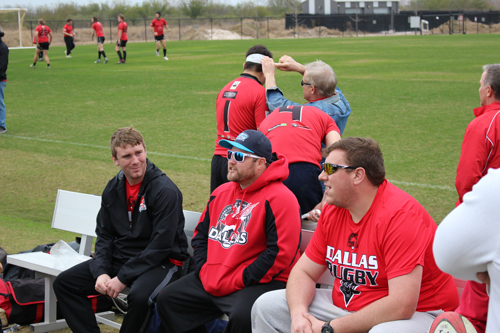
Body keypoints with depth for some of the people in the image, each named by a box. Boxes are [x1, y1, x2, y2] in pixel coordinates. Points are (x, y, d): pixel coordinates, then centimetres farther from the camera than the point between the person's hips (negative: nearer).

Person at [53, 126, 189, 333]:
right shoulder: (113, 189, 7)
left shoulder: (165, 190, -16)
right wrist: (101, 272, -8)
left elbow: (160, 246, -19)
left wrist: (123, 278, -19)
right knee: (64, 283, 0)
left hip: (161, 262, -7)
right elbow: (104, 236, 10)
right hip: (119, 258, 7)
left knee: (140, 296, -38)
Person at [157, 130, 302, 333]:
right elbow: (200, 234, 24)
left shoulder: (279, 198, -13)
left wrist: (238, 281, -18)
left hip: (260, 283, -8)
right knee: (167, 300, 4)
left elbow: (281, 252, -20)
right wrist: (204, 270, 6)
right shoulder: (221, 192, 14)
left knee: (243, 316, -37)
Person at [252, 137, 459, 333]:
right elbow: (304, 272, 7)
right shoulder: (333, 210, 1)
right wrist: (298, 313, -16)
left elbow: (401, 306, -29)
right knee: (267, 306, 1)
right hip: (346, 308, 8)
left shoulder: (401, 214, -23)